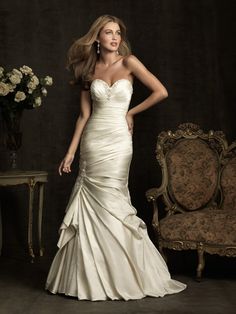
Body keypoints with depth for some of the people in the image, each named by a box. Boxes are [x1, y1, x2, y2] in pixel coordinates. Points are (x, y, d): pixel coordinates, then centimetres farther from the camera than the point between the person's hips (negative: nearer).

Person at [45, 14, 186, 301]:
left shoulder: (128, 62, 0)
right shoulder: (89, 69, 8)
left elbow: (161, 92, -6)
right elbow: (84, 115, 7)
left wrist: (131, 112, 2)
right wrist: (70, 151, 2)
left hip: (118, 141, -3)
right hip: (92, 140, 3)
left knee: (110, 205, -4)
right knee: (90, 206, 2)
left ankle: (124, 277, 12)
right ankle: (90, 277, 14)